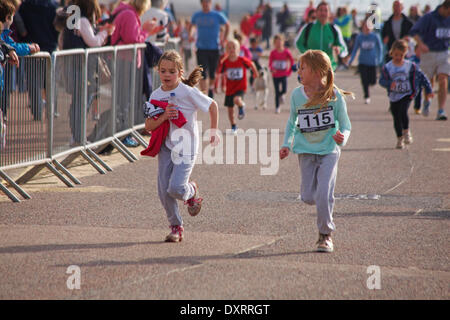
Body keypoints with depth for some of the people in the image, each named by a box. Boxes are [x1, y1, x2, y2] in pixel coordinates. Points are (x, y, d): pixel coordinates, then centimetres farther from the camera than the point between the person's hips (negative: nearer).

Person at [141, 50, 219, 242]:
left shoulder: (188, 92, -13)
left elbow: (212, 106, 0)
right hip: (165, 147, 4)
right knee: (164, 192, -2)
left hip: (186, 147, -4)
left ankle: (191, 191, 20)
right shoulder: (156, 96, 0)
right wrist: (163, 117, -17)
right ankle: (176, 227, 18)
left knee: (175, 188, -17)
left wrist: (213, 132, 2)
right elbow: (148, 126, 0)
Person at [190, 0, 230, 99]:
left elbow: (227, 25, 13)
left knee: (212, 73, 8)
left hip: (214, 49, 0)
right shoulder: (196, 16, 4)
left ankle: (211, 87, 38)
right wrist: (191, 35, 5)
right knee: (203, 73, -9)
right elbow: (192, 25, 23)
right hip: (201, 49, 0)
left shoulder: (217, 16, -2)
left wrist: (224, 40, 7)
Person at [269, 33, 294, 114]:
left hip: (284, 74, 0)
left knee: (284, 90, -15)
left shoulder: (286, 51, -5)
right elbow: (270, 63, -6)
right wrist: (271, 69, -25)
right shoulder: (273, 52, -6)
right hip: (275, 75, 0)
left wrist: (289, 70, 3)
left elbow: (292, 61, 7)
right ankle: (277, 107, 16)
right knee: (277, 92, 2)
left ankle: (281, 95, 22)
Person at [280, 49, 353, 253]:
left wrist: (343, 137, -24)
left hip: (329, 150, -3)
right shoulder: (297, 95, -3)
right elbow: (292, 122, 12)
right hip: (306, 151, 3)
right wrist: (287, 145, 1)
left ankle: (325, 235, 4)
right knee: (308, 197, -1)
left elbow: (345, 125, -3)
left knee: (324, 194, -13)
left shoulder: (334, 96, -11)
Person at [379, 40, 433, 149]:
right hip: (394, 97, 2)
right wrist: (389, 84, -35)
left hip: (406, 95, -2)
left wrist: (428, 90, 2)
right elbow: (382, 80, -13)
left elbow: (422, 77, 3)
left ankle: (406, 131, -5)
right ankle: (400, 139, 22)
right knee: (396, 118, 6)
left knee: (403, 112, -25)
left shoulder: (410, 66, -4)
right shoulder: (387, 67, -5)